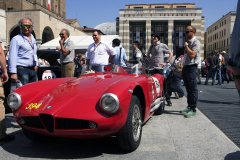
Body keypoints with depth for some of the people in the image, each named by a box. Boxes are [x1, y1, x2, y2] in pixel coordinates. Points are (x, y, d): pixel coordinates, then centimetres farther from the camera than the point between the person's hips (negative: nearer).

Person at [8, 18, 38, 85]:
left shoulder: (33, 39, 19)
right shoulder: (16, 39, -4)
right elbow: (12, 57, -11)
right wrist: (13, 73, -19)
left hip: (33, 70, 7)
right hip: (22, 70, -7)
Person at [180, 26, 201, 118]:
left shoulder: (196, 42, -8)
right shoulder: (188, 42, 20)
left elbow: (192, 54, -23)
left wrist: (186, 46, -10)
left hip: (192, 68, -9)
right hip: (185, 67, 9)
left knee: (193, 89, -5)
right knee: (188, 89, 13)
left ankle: (193, 110, -1)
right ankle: (189, 107, 22)